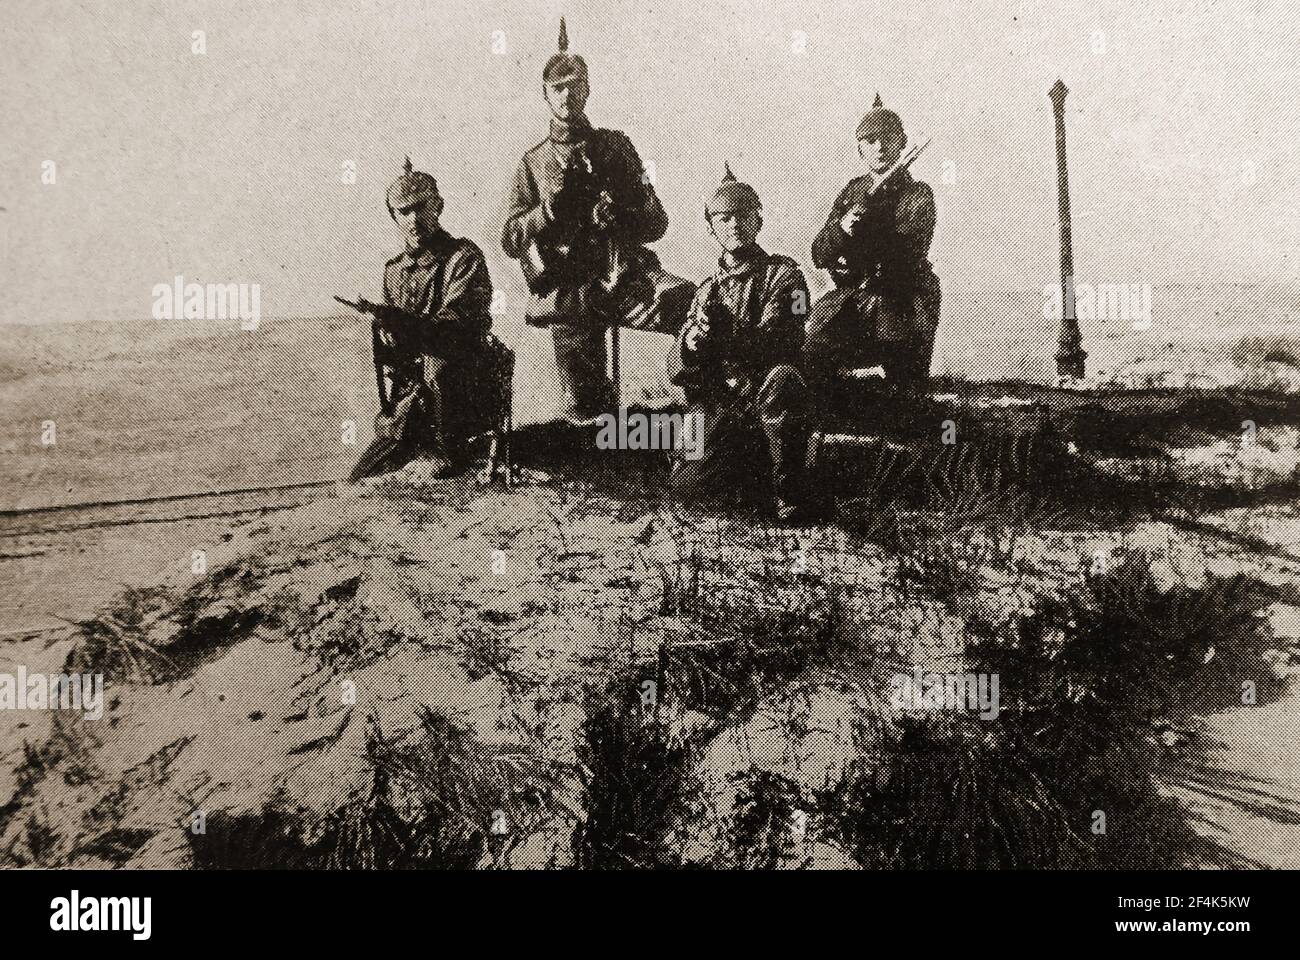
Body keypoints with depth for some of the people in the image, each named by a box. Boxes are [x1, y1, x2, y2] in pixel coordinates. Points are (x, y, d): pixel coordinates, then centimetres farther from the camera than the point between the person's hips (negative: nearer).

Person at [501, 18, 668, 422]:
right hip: (570, 294, -1)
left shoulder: (615, 146, 11)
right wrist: (548, 207, -14)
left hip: (620, 277, 1)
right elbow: (510, 241, 3)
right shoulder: (533, 163, 11)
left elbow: (656, 221, 6)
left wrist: (619, 218, -15)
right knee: (585, 410, -4)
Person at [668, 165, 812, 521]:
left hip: (767, 399, -4)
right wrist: (689, 347, -17)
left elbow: (780, 342, -15)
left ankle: (787, 492, -23)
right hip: (718, 405, 4)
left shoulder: (782, 274, 2)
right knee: (687, 482, -18)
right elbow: (676, 370, 8)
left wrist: (726, 336, -32)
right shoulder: (708, 290, 16)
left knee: (781, 377, -38)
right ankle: (753, 463, 14)